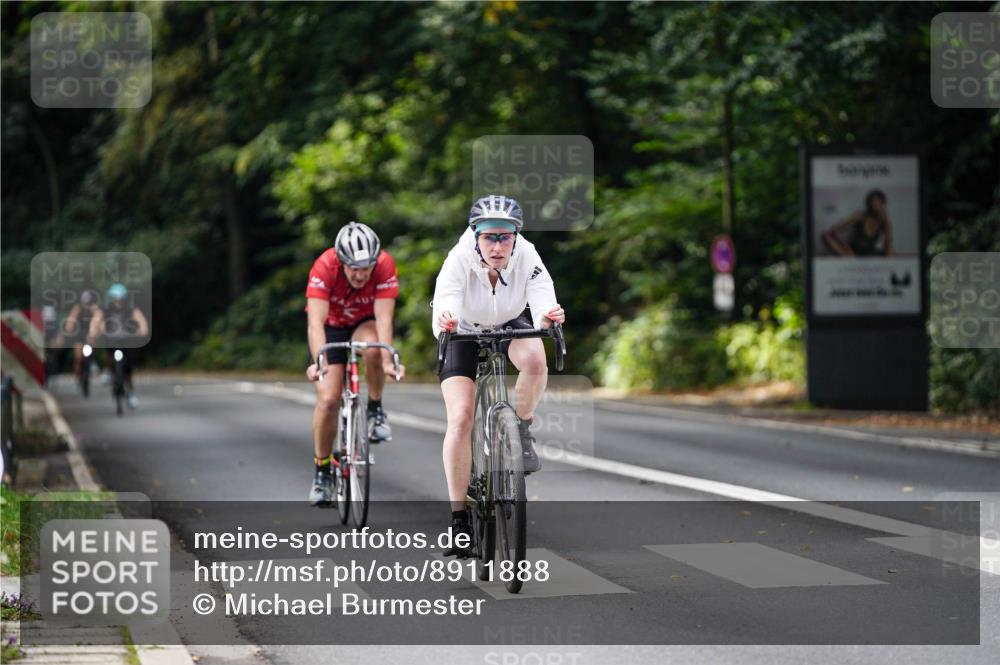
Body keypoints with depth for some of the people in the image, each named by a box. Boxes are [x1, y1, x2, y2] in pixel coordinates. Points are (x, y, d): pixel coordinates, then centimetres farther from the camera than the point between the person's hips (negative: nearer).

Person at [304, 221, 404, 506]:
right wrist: (319, 362, -53)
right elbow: (316, 321, -38)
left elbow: (384, 318, -34)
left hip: (364, 324, 0)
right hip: (331, 326, 0)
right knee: (328, 400, -14)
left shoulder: (385, 265, -30)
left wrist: (387, 361, -48)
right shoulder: (324, 266, -32)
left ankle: (375, 410, -11)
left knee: (372, 348, -36)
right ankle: (322, 470, 5)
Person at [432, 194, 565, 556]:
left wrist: (550, 317, -64)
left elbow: (543, 302, -40)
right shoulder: (458, 261, -33)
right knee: (460, 419, -16)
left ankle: (522, 432, -6)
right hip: (464, 333, -1)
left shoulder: (527, 259, -29)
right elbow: (444, 306, -46)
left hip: (510, 325, 1)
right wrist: (443, 322, -69)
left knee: (534, 361, -34)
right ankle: (458, 517, -8)